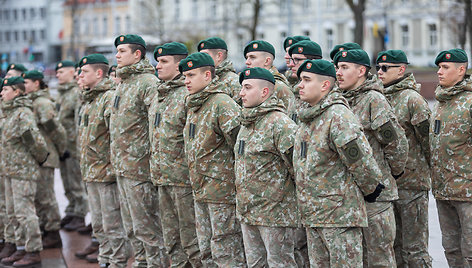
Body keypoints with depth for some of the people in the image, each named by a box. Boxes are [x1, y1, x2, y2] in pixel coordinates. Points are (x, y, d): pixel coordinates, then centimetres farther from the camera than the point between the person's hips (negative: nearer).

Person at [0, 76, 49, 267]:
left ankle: (33, 252, -1)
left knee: (24, 212, -7)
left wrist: (41, 158, -8)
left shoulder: (23, 114, -17)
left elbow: (35, 140, -23)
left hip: (24, 171, -10)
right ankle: (21, 248, 22)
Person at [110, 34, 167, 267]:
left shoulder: (148, 83, -14)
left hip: (139, 166, -10)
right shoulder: (122, 84, 16)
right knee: (131, 226, 16)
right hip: (121, 167, 10)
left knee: (146, 225, -5)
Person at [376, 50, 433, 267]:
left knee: (414, 249, -3)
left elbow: (427, 140, -9)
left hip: (411, 182, -7)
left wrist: (426, 168, 1)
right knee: (393, 246, 14)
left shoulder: (412, 99, -11)